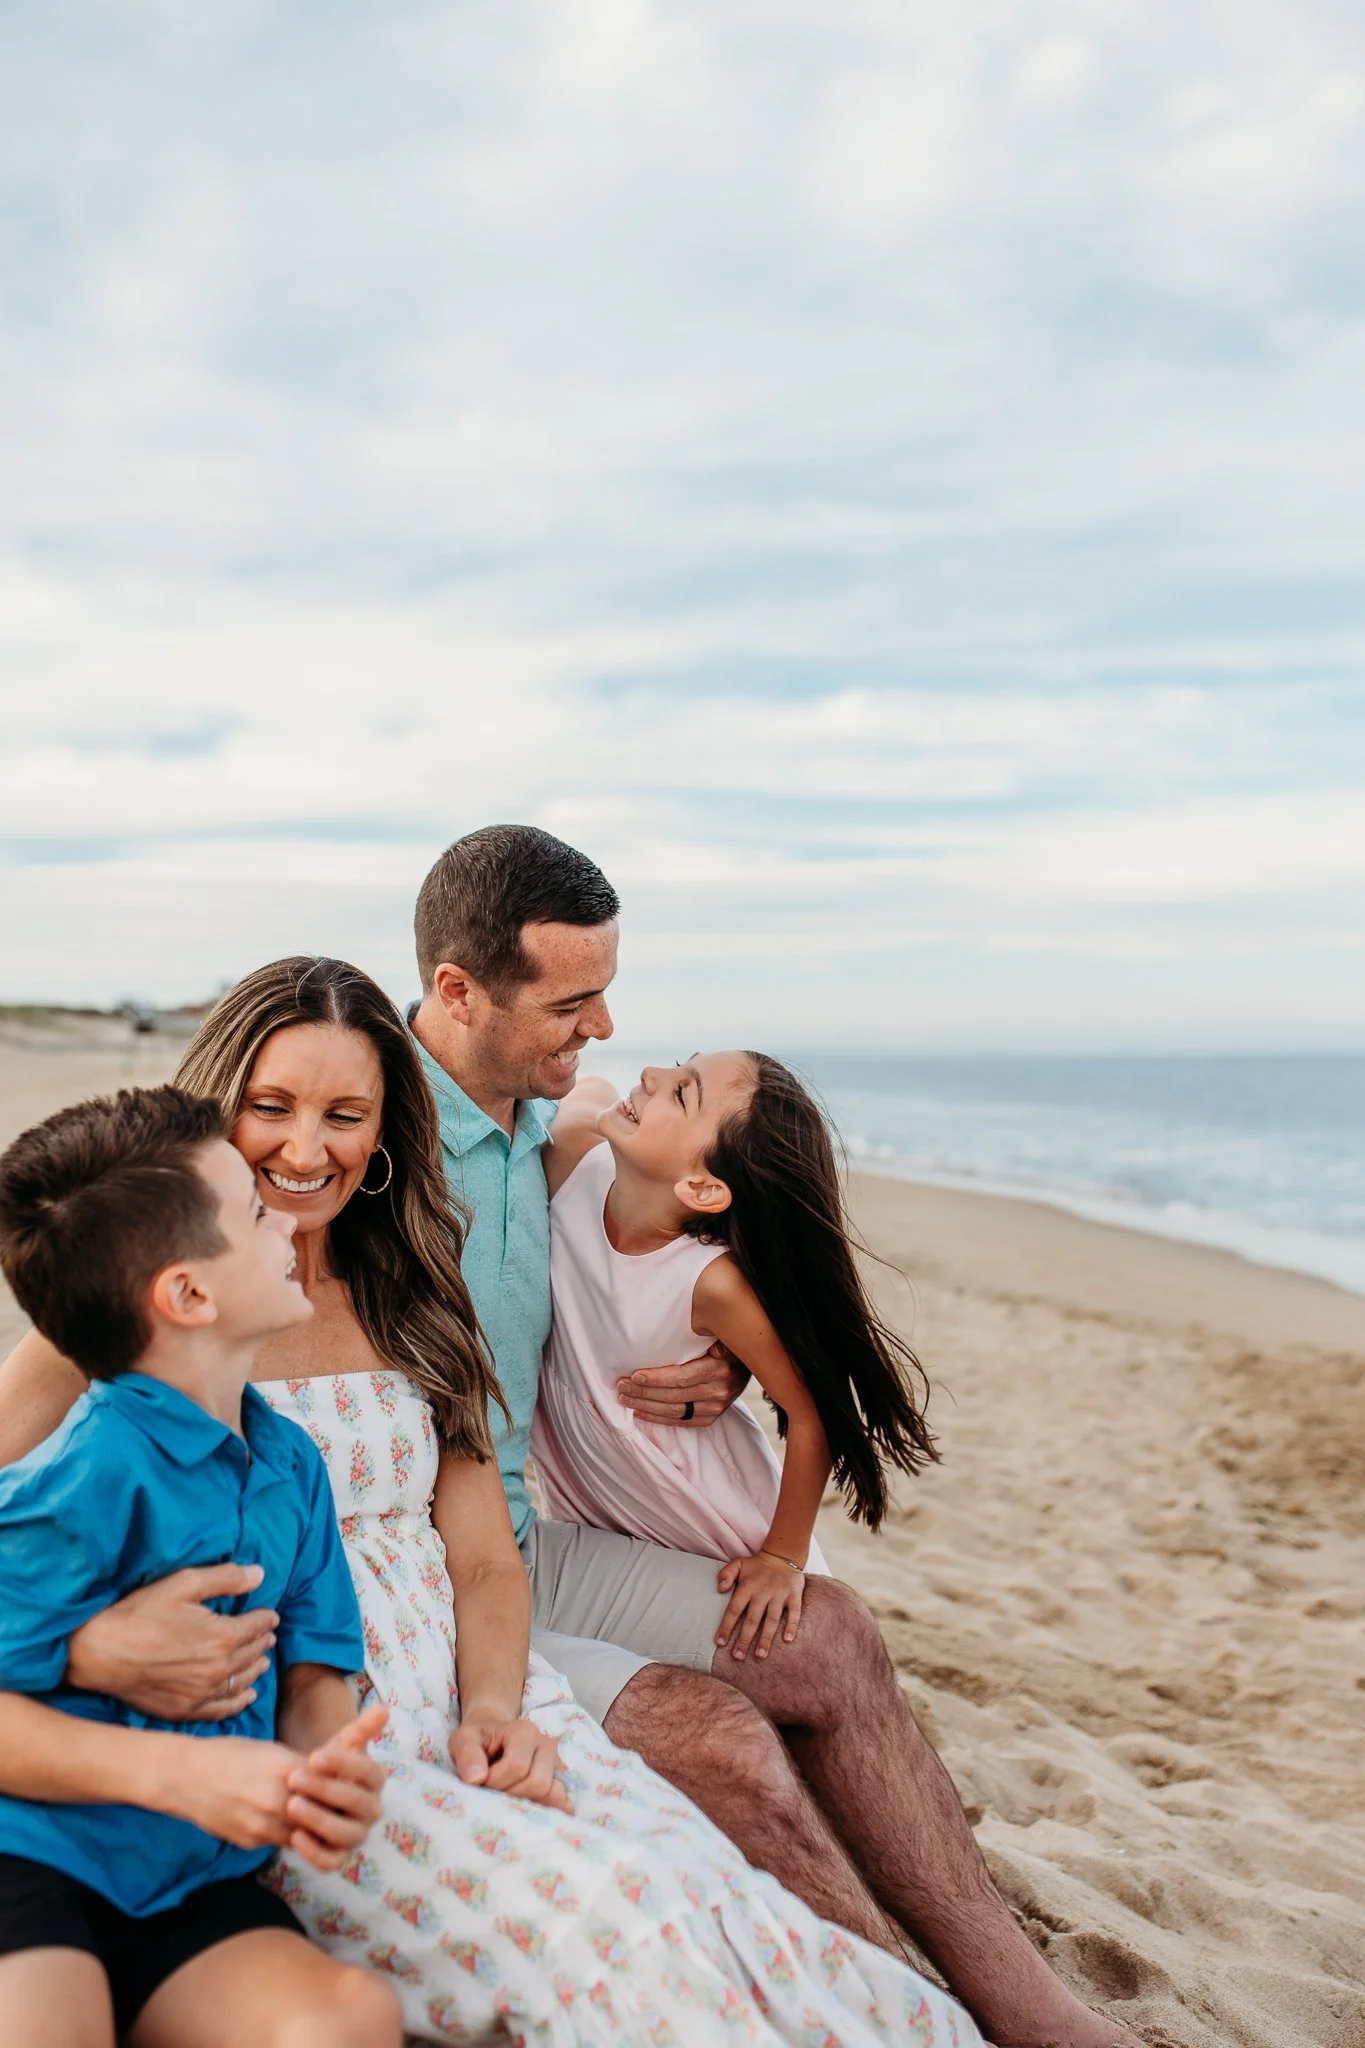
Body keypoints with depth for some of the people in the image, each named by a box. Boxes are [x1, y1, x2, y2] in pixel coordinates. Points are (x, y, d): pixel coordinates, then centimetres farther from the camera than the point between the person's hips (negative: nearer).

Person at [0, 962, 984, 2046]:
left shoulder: (407, 1306, 16)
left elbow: (486, 1563, 12)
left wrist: (493, 1706, -7)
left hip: (470, 1706, 4)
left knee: (724, 1914, -23)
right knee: (612, 1930, -29)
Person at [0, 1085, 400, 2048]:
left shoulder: (290, 1463, 7)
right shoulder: (88, 1479, -15)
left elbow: (313, 1672, 8)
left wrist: (327, 1766, -14)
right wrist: (179, 1771, -22)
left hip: (187, 1885, 6)